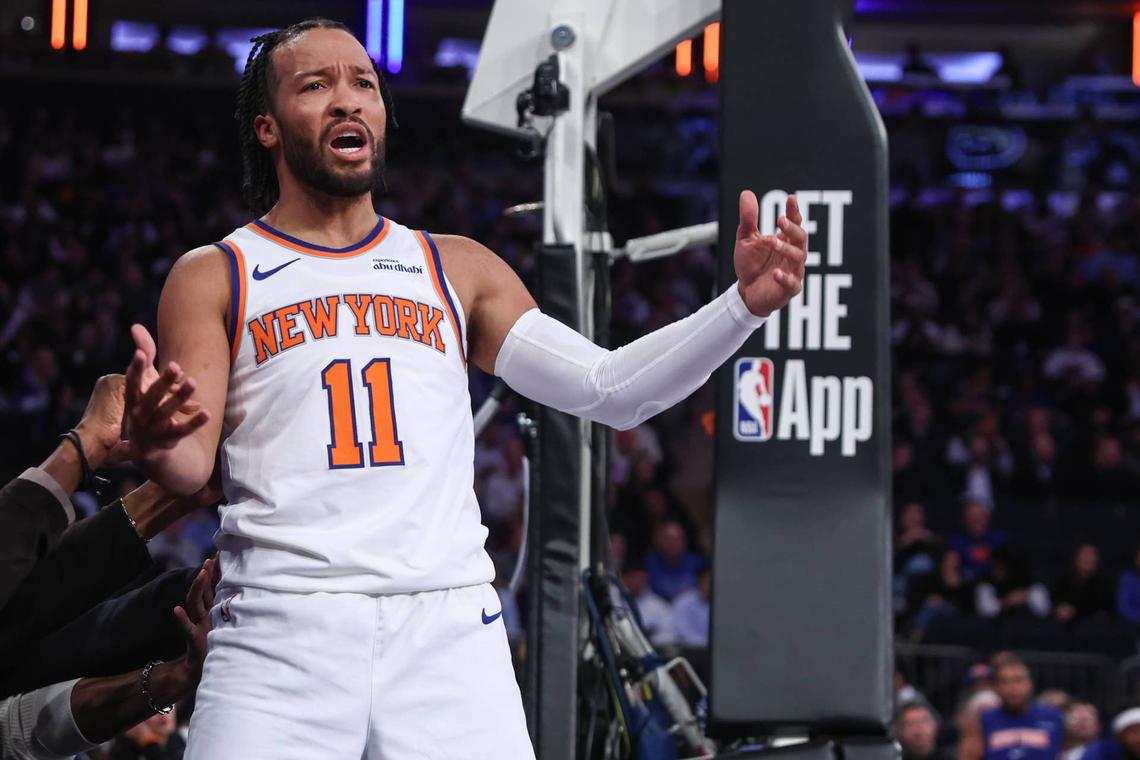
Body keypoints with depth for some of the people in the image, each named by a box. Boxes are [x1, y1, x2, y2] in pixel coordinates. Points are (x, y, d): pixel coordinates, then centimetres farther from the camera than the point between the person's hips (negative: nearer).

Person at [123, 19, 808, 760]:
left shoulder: (457, 269, 18)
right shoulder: (213, 277, 11)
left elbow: (608, 388, 11)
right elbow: (191, 465, -1)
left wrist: (744, 306, -2)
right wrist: (155, 442, -24)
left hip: (448, 634, 2)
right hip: (280, 636, -2)